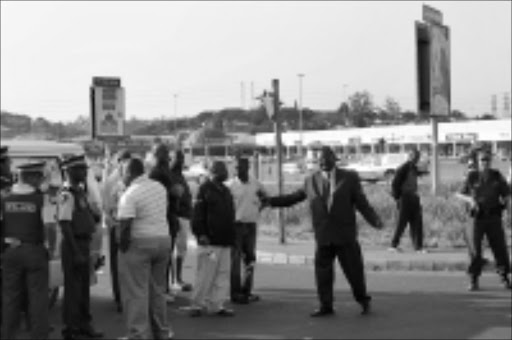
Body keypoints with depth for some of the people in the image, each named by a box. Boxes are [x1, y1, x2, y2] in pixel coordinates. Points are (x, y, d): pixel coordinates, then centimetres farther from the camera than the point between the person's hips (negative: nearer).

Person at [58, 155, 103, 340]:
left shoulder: (81, 192, 11)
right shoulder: (67, 195, -17)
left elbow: (92, 216, 22)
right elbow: (65, 225, -21)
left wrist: (94, 214, -2)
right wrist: (76, 252, -22)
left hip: (84, 243, 9)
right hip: (73, 245, -9)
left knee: (84, 286, 17)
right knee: (73, 288, -2)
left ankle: (84, 325, 28)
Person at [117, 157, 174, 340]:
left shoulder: (130, 195, -15)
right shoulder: (160, 188, 8)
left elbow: (125, 226, -20)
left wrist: (122, 247, -10)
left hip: (139, 243, -7)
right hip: (163, 239, 7)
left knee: (136, 292, 0)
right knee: (157, 290, 17)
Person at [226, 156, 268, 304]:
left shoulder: (256, 184, 6)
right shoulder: (231, 185, -6)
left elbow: (265, 196, 23)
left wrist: (258, 207, 9)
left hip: (251, 225, 5)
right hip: (236, 224, -5)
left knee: (250, 258, 10)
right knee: (235, 260, -5)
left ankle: (246, 291, 20)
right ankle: (235, 293, -1)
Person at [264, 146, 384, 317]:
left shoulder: (349, 178, 2)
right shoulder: (310, 181, 7)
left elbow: (362, 203, -1)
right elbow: (293, 197, 17)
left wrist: (375, 220, -14)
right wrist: (271, 201, 11)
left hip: (345, 235, -2)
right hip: (323, 236, 2)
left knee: (354, 269, 4)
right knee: (322, 272, 2)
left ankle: (363, 300, 26)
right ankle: (326, 306, 14)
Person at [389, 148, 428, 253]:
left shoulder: (414, 168, 12)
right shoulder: (403, 168, -12)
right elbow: (395, 184, -13)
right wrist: (397, 197, -14)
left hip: (413, 198, 8)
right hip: (405, 198, -8)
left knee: (417, 222, 4)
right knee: (402, 223, -4)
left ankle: (418, 246, 7)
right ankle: (394, 245, 6)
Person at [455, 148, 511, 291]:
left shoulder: (497, 176, 5)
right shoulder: (472, 177, 0)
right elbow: (459, 194, 6)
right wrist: (470, 199, -13)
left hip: (494, 217, 2)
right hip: (477, 217, -2)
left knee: (500, 247, 3)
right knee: (475, 250, -3)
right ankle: (473, 280, 7)